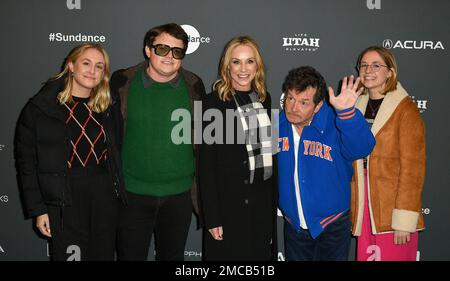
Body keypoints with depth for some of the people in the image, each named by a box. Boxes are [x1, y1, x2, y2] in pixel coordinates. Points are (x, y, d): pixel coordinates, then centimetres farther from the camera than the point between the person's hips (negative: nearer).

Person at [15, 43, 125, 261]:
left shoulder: (109, 107, 6)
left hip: (105, 195, 4)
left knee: (104, 254, 14)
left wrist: (118, 193, 6)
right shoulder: (40, 108, -5)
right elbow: (26, 163, -4)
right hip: (65, 202, -3)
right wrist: (37, 210, -6)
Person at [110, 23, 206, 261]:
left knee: (173, 255, 17)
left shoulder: (194, 86, -1)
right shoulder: (123, 82, -5)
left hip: (179, 194, 1)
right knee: (131, 255, 10)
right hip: (133, 192, -1)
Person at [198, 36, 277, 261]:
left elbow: (267, 148, 12)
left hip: (263, 202, 5)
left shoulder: (264, 98, 6)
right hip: (228, 203, -5)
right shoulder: (213, 103, -10)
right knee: (229, 254, 10)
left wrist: (273, 198, 11)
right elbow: (206, 164, -11)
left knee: (261, 254, 17)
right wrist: (212, 217, -14)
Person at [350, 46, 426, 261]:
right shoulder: (359, 106, 10)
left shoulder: (405, 110, -9)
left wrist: (404, 220, -16)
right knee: (366, 256, 10)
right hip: (364, 207, 5)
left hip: (391, 210, -5)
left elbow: (412, 167, -13)